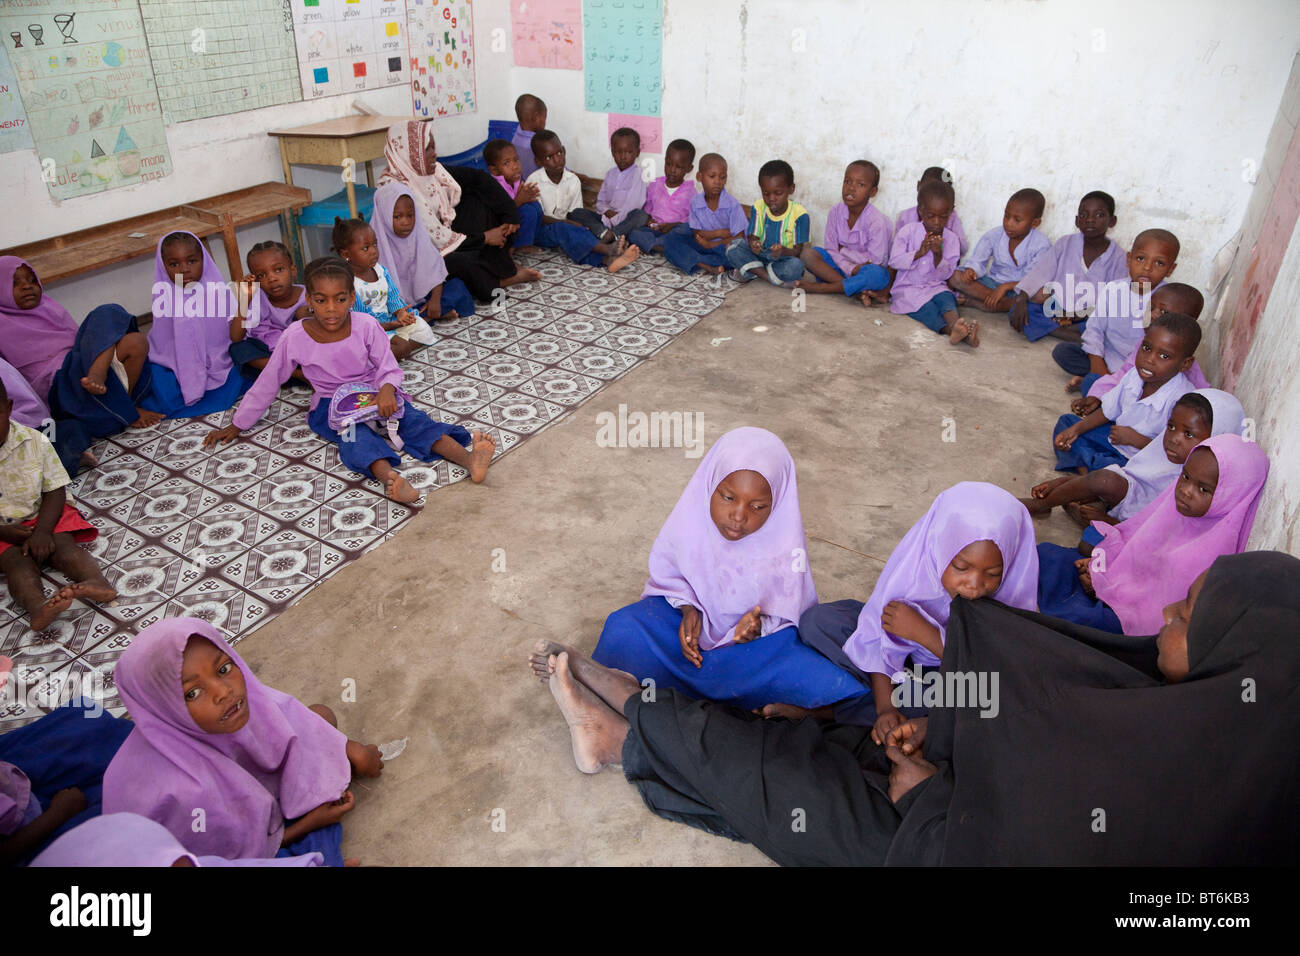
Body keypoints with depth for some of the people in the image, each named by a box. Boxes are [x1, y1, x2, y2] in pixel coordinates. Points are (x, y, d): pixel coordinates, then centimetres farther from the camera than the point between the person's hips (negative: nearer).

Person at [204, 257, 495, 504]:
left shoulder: (366, 325, -11)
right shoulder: (295, 336, -10)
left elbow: (389, 370, -2)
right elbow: (267, 383, 2)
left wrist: (387, 389, -28)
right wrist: (236, 426, 9)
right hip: (331, 404, -1)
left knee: (414, 420, -24)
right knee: (354, 434, -33)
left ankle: (469, 459, -45)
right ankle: (390, 478, -62)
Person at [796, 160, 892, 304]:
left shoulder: (877, 221, -17)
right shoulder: (836, 211, -4)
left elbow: (875, 259, -17)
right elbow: (831, 249, -4)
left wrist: (844, 251, -13)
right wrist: (851, 269, -20)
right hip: (842, 266, 5)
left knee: (876, 274, -39)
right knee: (809, 253, -18)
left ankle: (822, 287, -25)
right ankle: (858, 291, -29)